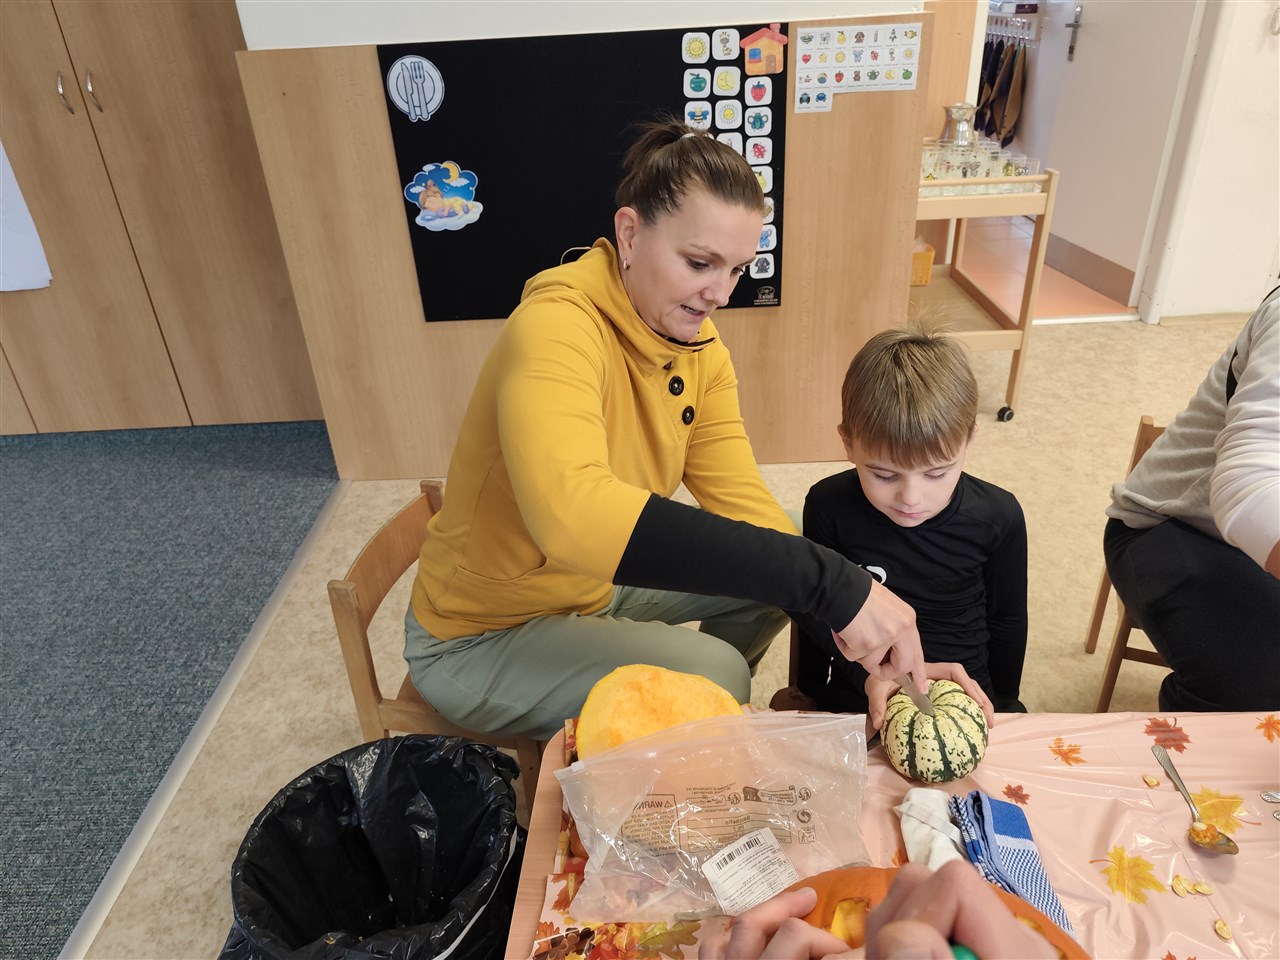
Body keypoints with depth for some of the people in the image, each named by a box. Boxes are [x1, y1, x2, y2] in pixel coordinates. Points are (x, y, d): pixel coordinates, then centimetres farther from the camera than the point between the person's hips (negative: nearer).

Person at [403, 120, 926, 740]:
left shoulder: (698, 345, -6)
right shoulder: (557, 326, -32)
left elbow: (742, 503, -10)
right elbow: (573, 513, -50)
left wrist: (871, 642, -22)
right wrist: (829, 582, -48)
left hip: (594, 587, 8)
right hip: (477, 639, -7)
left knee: (778, 574, 4)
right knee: (712, 673, -25)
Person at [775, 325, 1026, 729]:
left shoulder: (999, 518, -7)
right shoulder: (829, 506, -13)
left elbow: (1006, 618, 7)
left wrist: (997, 702, 12)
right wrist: (869, 673, -11)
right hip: (856, 700, -2)